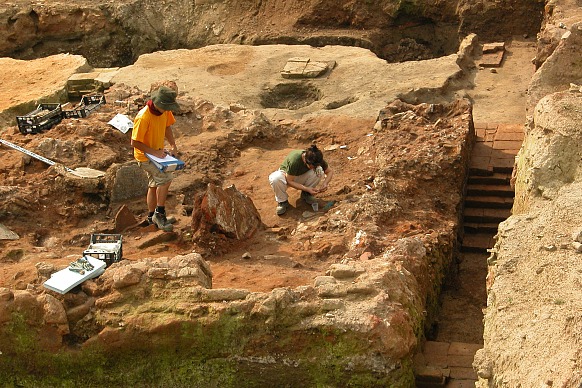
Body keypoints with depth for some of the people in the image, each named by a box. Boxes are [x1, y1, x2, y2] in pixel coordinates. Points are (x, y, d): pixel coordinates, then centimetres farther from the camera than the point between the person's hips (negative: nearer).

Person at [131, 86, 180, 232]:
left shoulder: (165, 111, -9)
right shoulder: (143, 117, -31)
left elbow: (167, 127, 9)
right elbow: (135, 142, -26)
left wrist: (173, 145, -4)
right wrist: (155, 152, -26)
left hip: (157, 153, 8)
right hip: (145, 156, -8)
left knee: (155, 184, 18)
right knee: (166, 178, -22)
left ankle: (152, 216, 33)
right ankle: (159, 213, -10)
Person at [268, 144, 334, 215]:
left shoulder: (317, 160, -24)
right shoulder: (294, 160, -37)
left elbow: (330, 171, -9)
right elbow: (289, 181, -27)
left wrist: (325, 183, -30)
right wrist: (306, 189, -36)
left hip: (302, 176, 4)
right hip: (286, 175, -4)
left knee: (319, 170, -27)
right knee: (274, 178, -39)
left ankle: (306, 194, -5)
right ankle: (282, 201, -13)